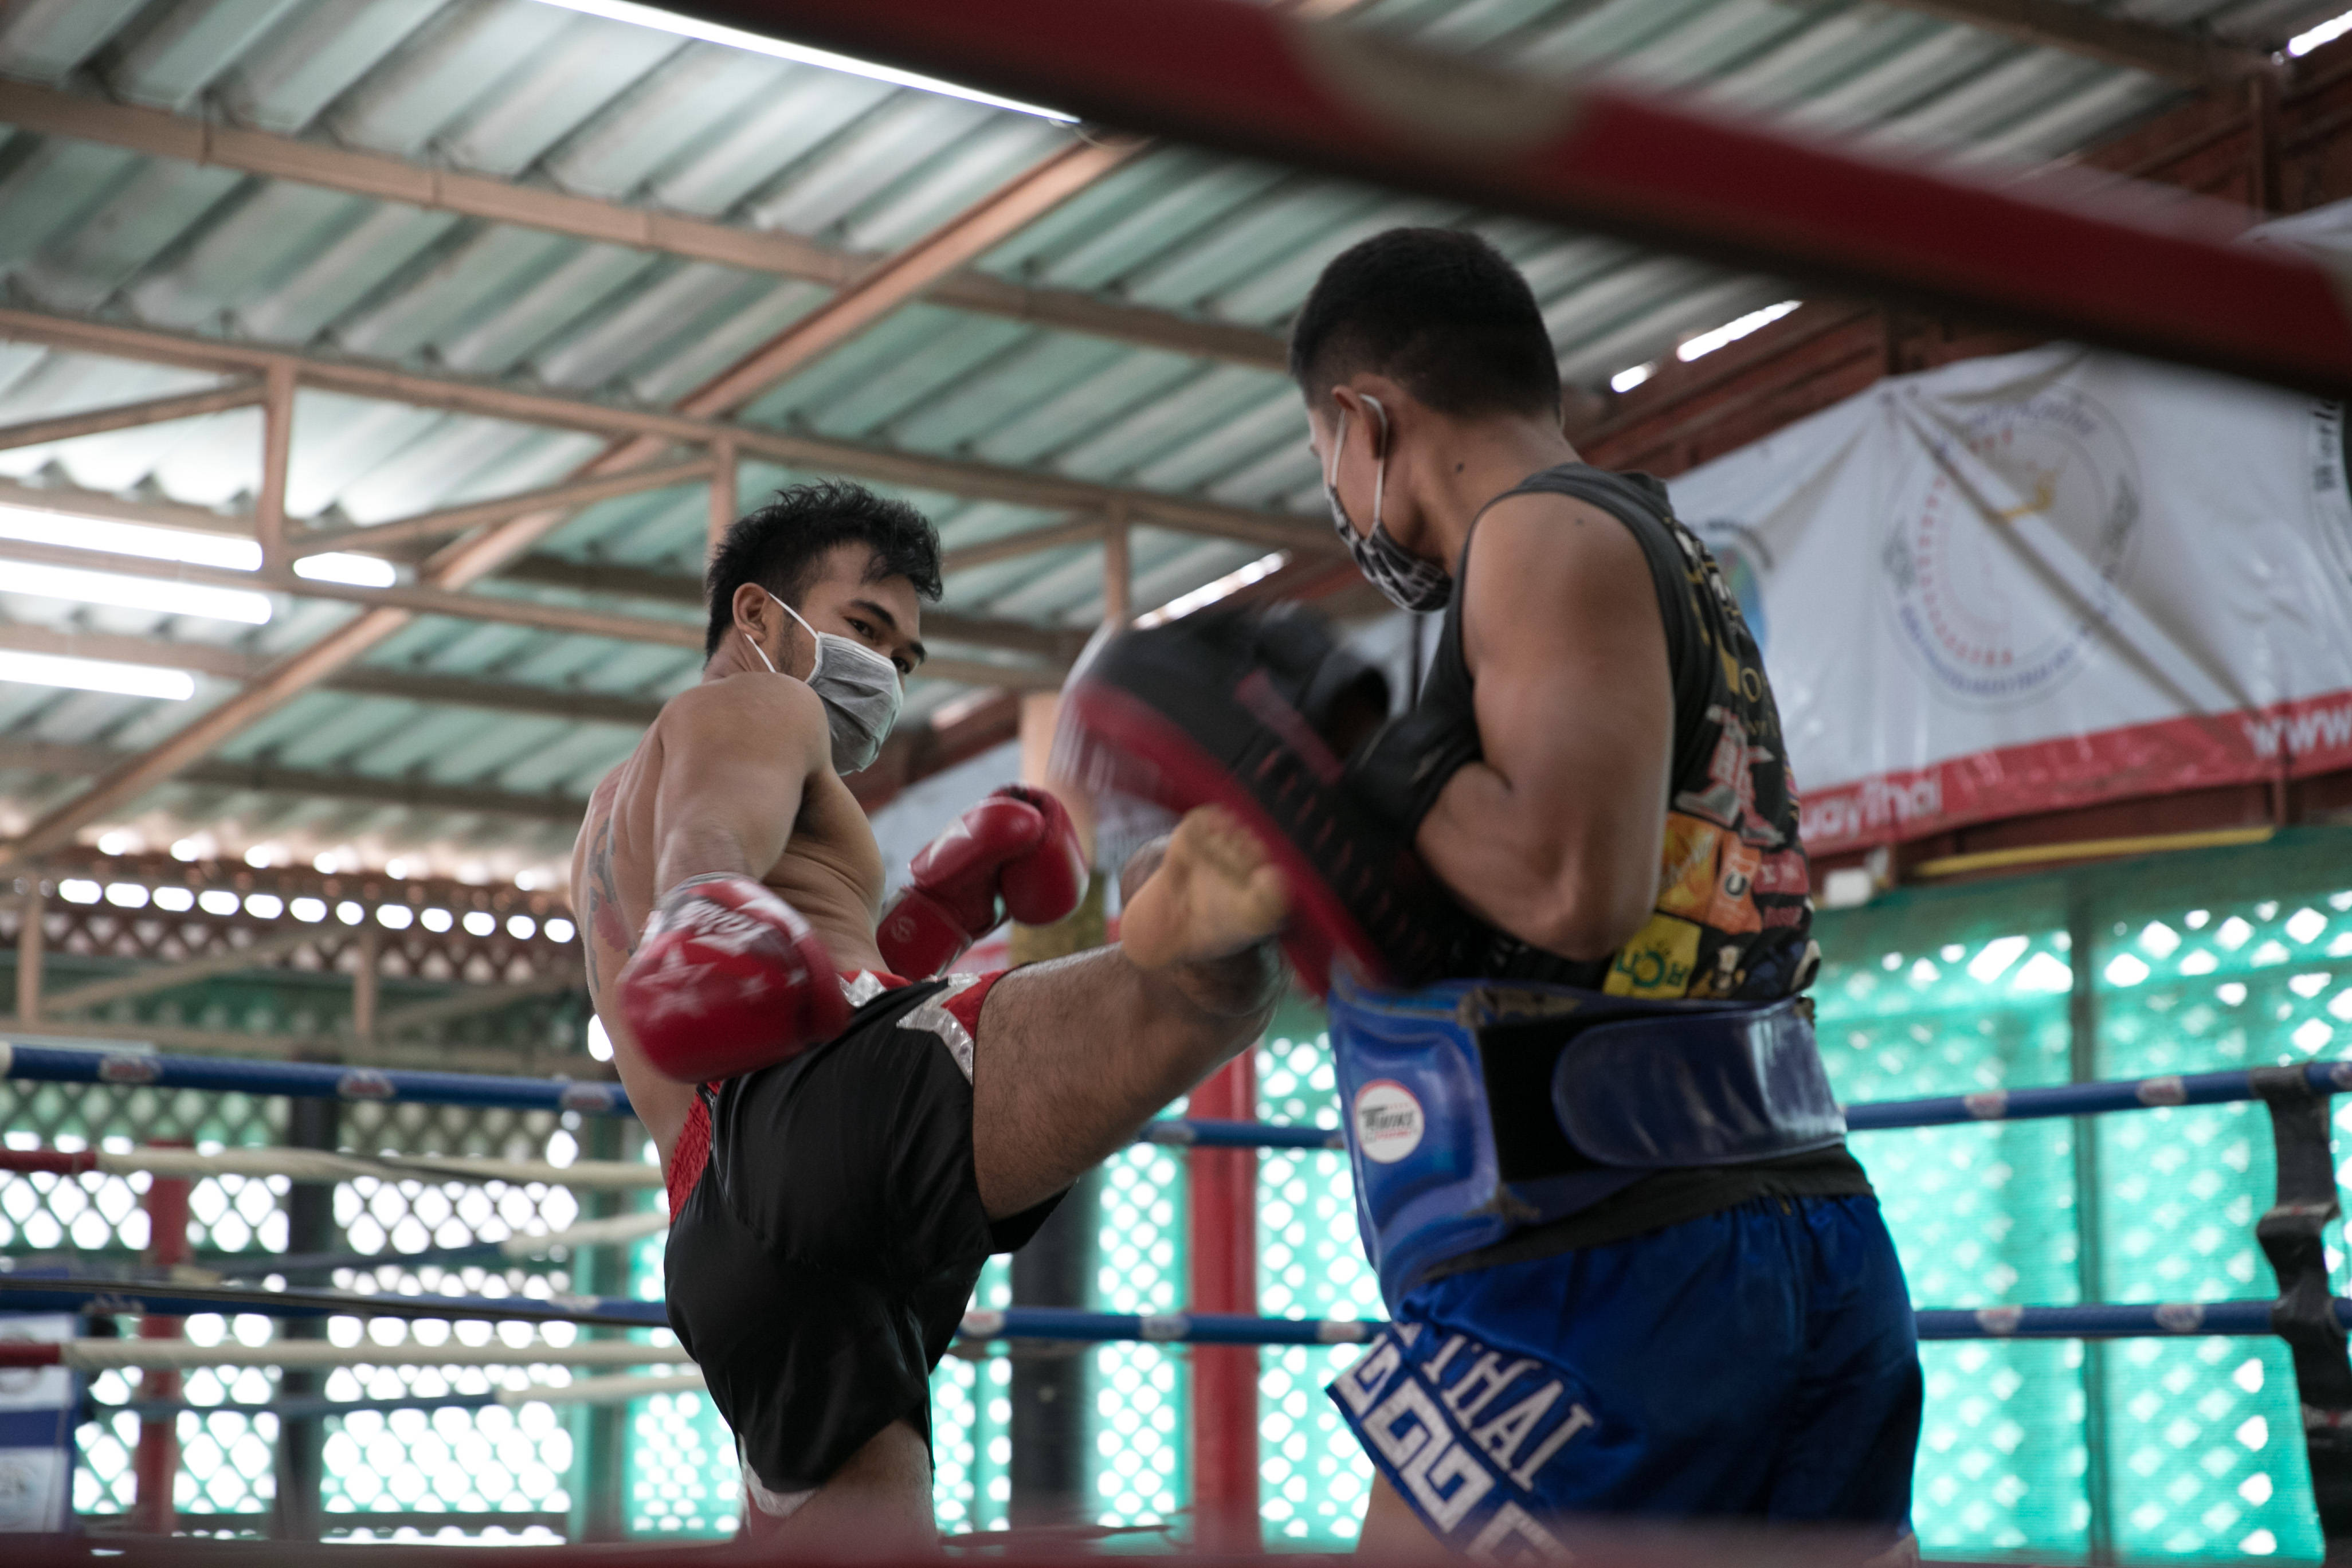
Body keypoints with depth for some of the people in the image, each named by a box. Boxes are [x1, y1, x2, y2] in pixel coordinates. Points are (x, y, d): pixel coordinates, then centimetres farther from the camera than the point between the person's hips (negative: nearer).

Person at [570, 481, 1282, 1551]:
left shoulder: (617, 807, 42)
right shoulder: (749, 707, 16)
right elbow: (713, 829, -9)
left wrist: (935, 920, 34)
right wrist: (704, 912, -30)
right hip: (821, 1103, -8)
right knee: (1213, 970, -19)